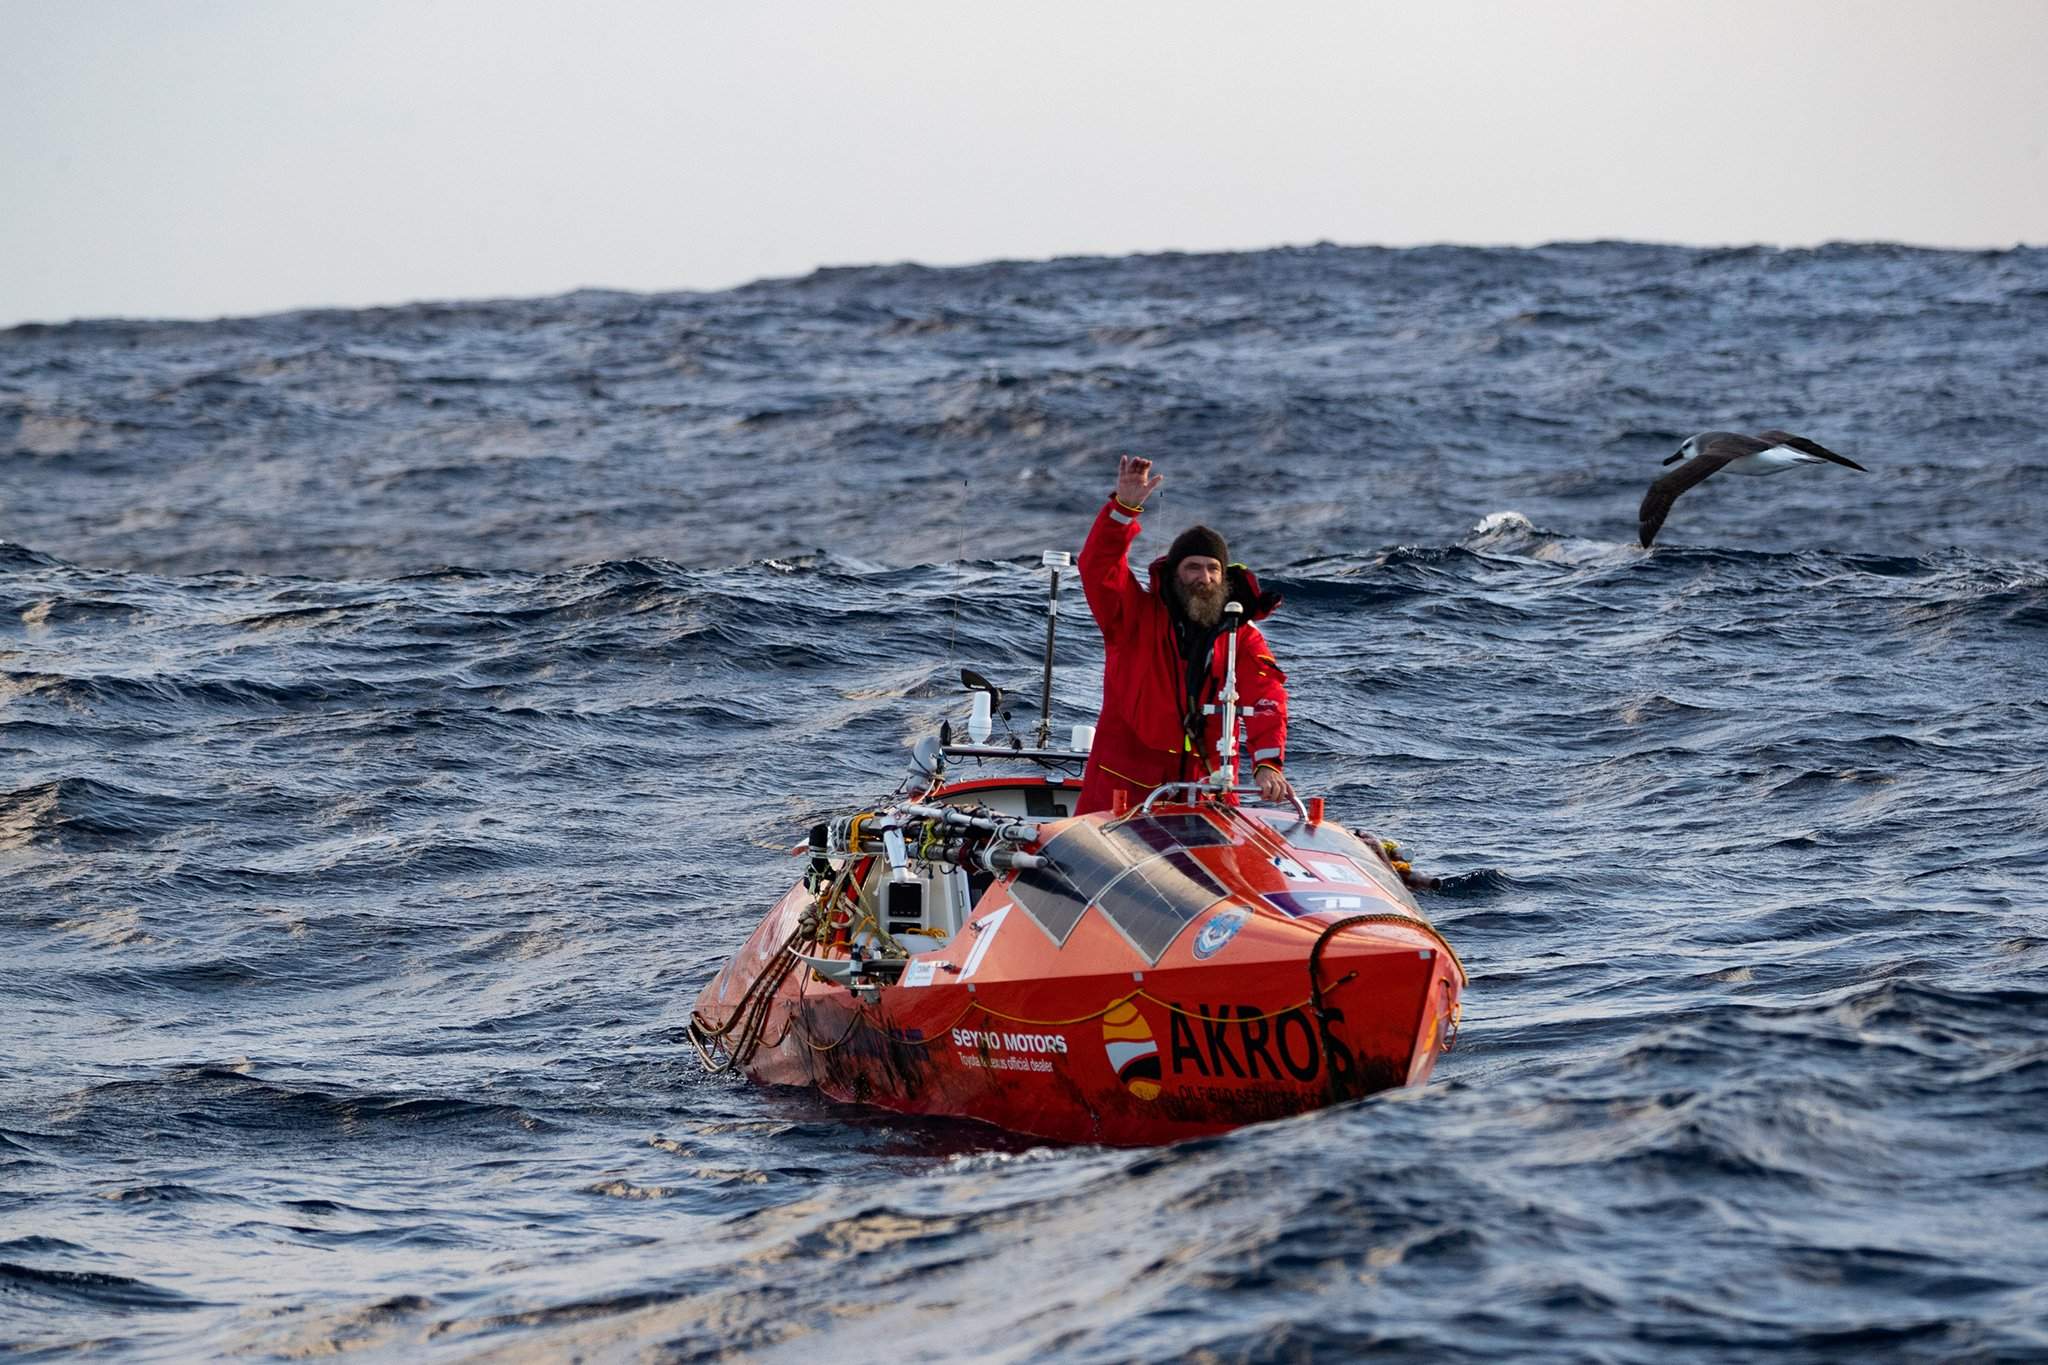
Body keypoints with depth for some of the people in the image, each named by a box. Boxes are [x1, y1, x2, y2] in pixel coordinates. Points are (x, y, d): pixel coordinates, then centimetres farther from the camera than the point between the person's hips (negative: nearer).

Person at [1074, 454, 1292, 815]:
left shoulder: (1243, 637, 5)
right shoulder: (1137, 614, 1)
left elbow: (1265, 701, -9)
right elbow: (1098, 566, -13)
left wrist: (1268, 765, -26)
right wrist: (1124, 507, -28)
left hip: (1206, 784, 2)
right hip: (1124, 781, -2)